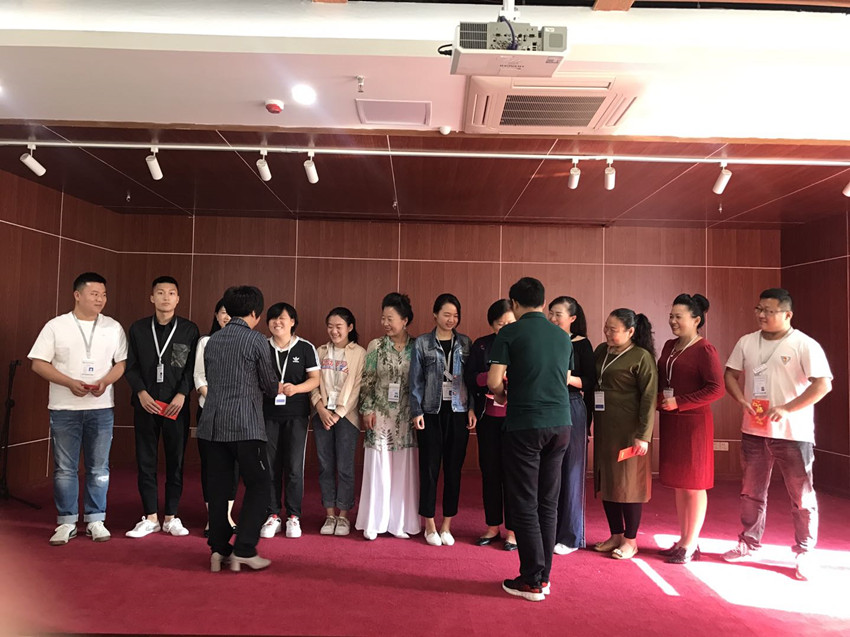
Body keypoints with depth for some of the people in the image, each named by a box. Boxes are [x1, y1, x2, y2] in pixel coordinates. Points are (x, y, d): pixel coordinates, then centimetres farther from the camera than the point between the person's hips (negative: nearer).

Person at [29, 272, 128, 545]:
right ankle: (67, 523, 17)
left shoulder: (113, 327, 5)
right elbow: (38, 363, -3)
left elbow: (122, 362, 6)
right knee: (64, 468, 5)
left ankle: (95, 520, 17)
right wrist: (70, 383, -15)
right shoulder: (56, 326, 0)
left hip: (101, 408, 1)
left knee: (99, 468, 6)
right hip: (64, 408, -1)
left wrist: (105, 382, -12)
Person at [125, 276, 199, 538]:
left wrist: (181, 394, -12)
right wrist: (141, 393, -8)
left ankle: (171, 517, 15)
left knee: (175, 462, 5)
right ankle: (150, 518, 16)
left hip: (176, 405, -1)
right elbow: (131, 366, 6)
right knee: (146, 461, 5)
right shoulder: (138, 328, 7)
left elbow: (193, 367, 0)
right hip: (146, 404, 1)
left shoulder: (189, 329, 2)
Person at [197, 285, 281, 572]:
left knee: (218, 488, 11)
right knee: (259, 485, 5)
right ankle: (244, 551, 2)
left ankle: (218, 550, 15)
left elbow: (211, 380, 17)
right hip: (246, 425, -6)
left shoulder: (212, 341, 11)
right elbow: (270, 385, 0)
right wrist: (278, 389, 25)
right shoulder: (257, 340, -5)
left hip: (213, 424, 6)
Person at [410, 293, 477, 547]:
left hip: (458, 411, 2)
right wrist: (416, 411, -4)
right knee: (430, 468, 3)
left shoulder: (465, 343, 7)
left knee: (454, 468, 6)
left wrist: (472, 408, -1)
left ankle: (447, 525, 17)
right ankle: (430, 525, 16)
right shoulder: (422, 343, 2)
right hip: (431, 411, -2)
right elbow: (416, 380, 2)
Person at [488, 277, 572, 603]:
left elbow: (493, 380, -11)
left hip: (525, 425, -5)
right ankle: (544, 575, 21)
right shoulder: (563, 336, 11)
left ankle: (532, 581, 9)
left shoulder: (510, 333, -6)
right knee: (548, 502, 13)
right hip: (560, 424, 6)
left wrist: (502, 395, 9)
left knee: (524, 504, 3)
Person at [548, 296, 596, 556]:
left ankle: (569, 536, 13)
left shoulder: (581, 344, -1)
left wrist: (569, 378, -21)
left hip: (571, 411, -4)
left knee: (569, 473, 2)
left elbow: (591, 382, -6)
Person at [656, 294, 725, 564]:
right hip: (670, 422, 7)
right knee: (679, 484, 13)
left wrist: (679, 402, -18)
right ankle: (683, 540, 24)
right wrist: (659, 399, 2)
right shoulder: (669, 346, 12)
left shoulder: (705, 350, -11)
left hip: (693, 422, -7)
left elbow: (717, 388, -18)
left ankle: (690, 546, 13)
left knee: (693, 485, 2)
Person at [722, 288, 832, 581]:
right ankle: (749, 543, 31)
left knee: (802, 496, 6)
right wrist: (743, 401, -8)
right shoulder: (746, 342, 5)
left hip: (793, 433, -5)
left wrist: (786, 409, -23)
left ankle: (804, 552, 20)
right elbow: (730, 374, 10)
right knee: (751, 491, 16)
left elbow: (823, 384, -17)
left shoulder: (805, 345, -11)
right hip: (754, 430, 5)